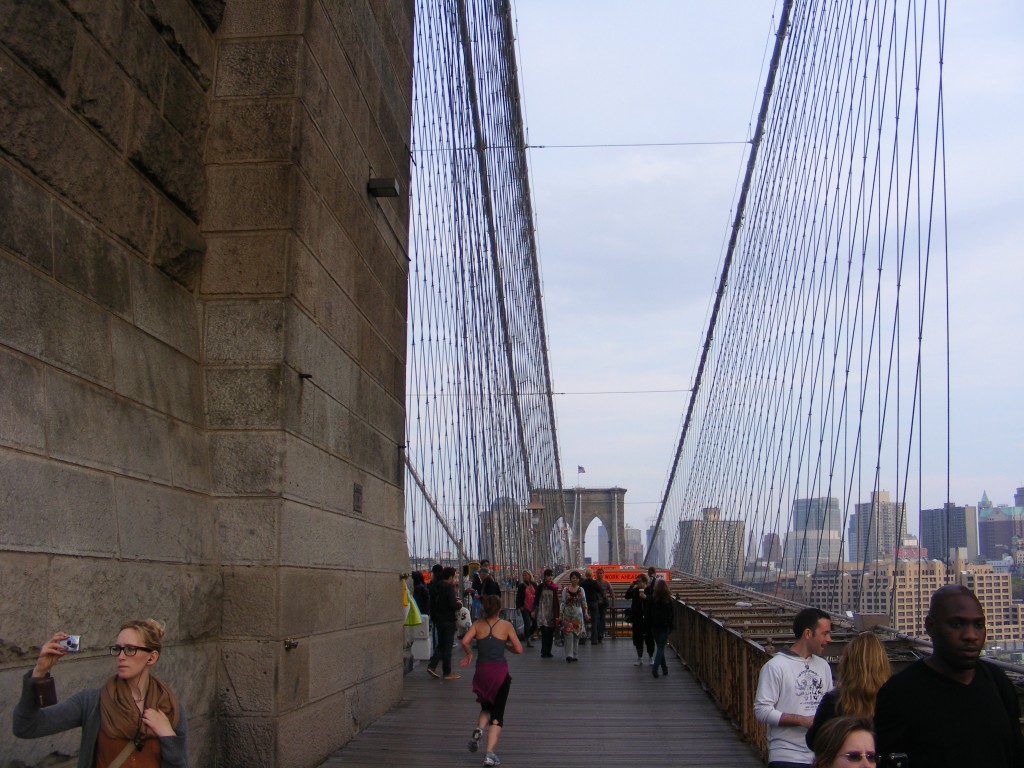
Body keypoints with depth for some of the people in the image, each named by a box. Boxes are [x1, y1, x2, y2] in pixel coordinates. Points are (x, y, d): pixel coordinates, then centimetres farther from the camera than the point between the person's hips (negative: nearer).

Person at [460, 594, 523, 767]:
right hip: (500, 671, -2)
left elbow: (465, 641, -10)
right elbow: (519, 649, 2)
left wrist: (468, 655, 8)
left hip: (481, 671, 2)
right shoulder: (506, 626, 2)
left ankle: (479, 729, -4)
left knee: (486, 707, 26)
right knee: (497, 715, 5)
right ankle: (490, 754, -6)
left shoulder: (478, 624, 5)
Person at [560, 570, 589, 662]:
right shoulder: (565, 590, 1)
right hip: (568, 614, -2)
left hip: (578, 615, 2)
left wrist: (586, 613, -2)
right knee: (569, 634, -12)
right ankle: (569, 655, -14)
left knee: (576, 635, 5)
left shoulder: (581, 590, 6)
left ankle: (575, 655, 15)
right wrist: (560, 615, -1)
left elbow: (584, 603, 8)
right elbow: (563, 603, 3)